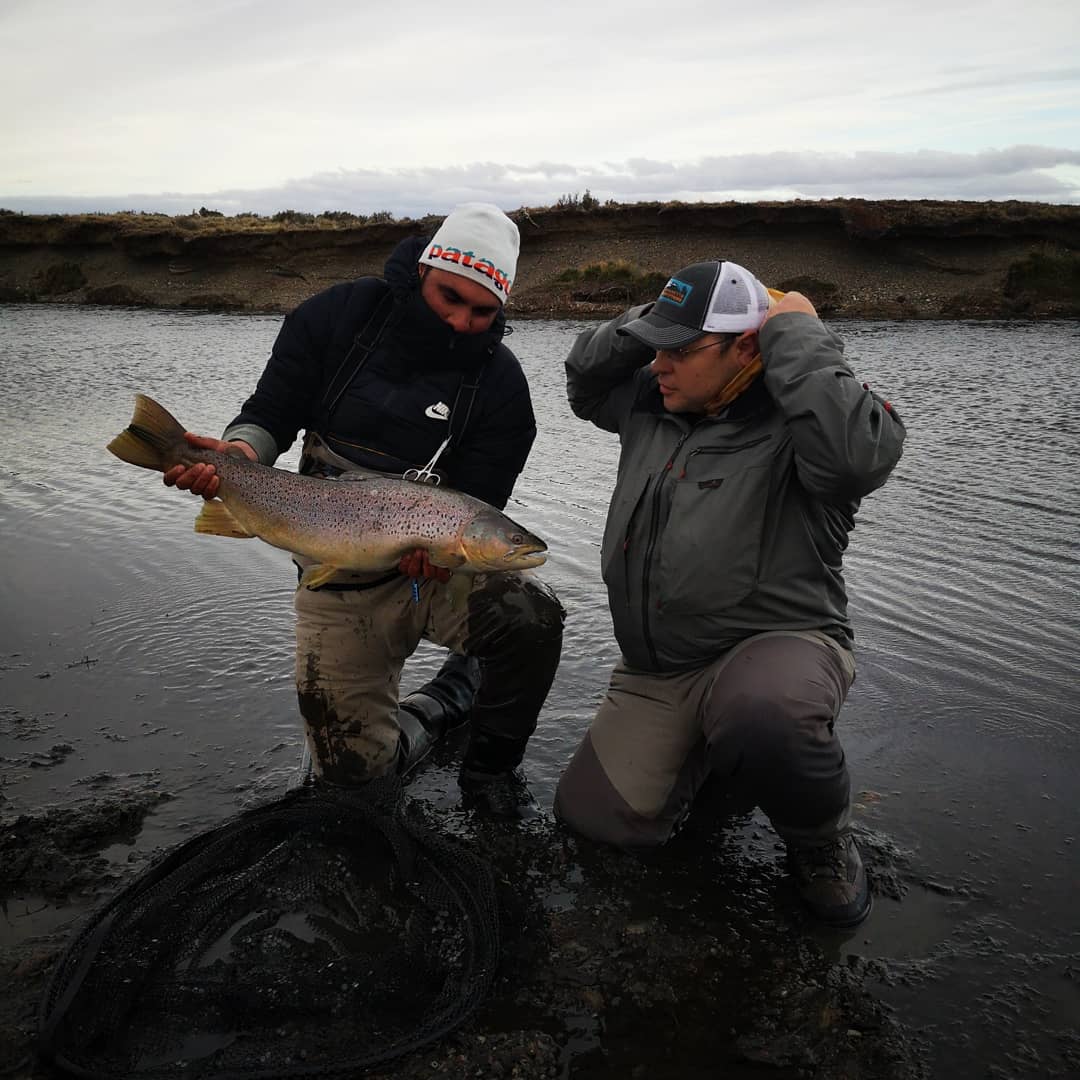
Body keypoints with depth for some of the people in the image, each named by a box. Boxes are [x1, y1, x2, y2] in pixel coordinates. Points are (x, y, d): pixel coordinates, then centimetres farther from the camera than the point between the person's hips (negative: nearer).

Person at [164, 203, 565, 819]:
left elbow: (476, 505, -13)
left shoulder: (500, 382, -12)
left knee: (531, 614, -33)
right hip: (340, 586, 2)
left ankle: (491, 768, -4)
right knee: (352, 764, -2)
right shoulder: (340, 317, -8)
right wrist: (241, 450, -26)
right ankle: (454, 697, 29)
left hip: (435, 565, -1)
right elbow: (270, 414, -3)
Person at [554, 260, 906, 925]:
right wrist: (646, 322, 3)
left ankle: (822, 840, -6)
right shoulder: (654, 403, 7)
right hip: (654, 672, 7)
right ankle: (711, 748, 28)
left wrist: (797, 334, -24)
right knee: (594, 817, 0)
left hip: (776, 645, -6)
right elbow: (585, 379, 22)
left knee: (761, 715, -42)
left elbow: (859, 457, -37)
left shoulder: (795, 421, -15)